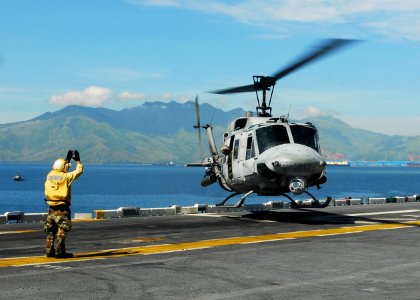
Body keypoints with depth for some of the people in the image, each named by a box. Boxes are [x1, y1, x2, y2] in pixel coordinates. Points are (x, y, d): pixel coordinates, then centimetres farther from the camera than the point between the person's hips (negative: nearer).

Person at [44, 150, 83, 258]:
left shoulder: (50, 175, 6)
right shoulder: (66, 176, -10)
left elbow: (59, 168, 26)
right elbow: (79, 170, 0)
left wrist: (67, 159, 32)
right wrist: (78, 160, 13)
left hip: (51, 208, 6)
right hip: (62, 210, -6)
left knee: (51, 231, 14)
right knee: (61, 231, -3)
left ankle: (50, 251, 18)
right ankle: (59, 252, -7)